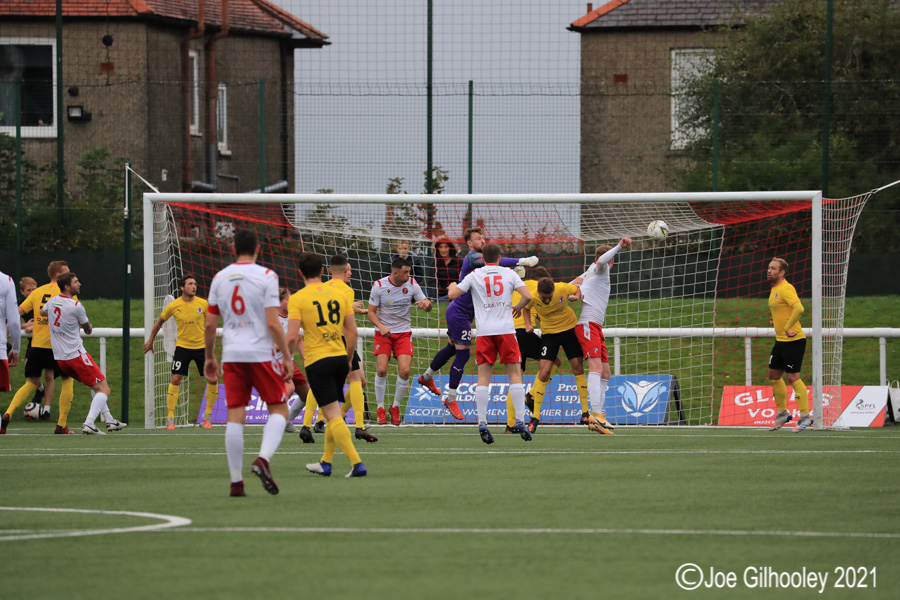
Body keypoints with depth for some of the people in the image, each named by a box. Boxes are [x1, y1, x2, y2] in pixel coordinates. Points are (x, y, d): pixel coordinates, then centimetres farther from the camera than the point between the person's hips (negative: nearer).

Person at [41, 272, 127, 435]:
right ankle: (89, 424, -21)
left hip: (59, 358, 8)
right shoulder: (76, 306, -15)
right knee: (103, 388, -5)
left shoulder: (52, 301, 5)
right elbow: (88, 330, 0)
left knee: (95, 386, 23)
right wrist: (85, 325, 22)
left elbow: (42, 312, 31)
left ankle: (109, 420, 23)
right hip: (76, 354, -8)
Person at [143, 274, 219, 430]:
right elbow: (160, 321, 9)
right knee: (175, 380, -12)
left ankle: (208, 416, 12)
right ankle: (170, 418, -2)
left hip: (201, 346, 1)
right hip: (182, 346, -1)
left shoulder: (203, 304, -6)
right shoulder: (174, 306, -8)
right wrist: (150, 340, 15)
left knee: (213, 379, -5)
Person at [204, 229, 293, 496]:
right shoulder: (265, 276, -5)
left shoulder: (220, 278, 7)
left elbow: (210, 325, 10)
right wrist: (287, 357, -4)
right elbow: (273, 323, -11)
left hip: (231, 355, 4)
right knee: (279, 409, 7)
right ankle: (263, 459, -16)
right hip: (261, 353, -4)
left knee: (235, 416, 4)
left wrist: (209, 358, 20)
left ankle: (236, 481, 2)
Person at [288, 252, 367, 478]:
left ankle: (357, 463, -17)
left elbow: (292, 337, -14)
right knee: (332, 414, 19)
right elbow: (352, 331, 7)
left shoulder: (297, 299, -6)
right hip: (340, 358, 5)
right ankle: (325, 463, 29)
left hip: (317, 361, -5)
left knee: (333, 415, -7)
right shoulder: (339, 294, 7)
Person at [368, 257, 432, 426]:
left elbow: (428, 307, 4)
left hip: (404, 333, 1)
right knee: (381, 369, -15)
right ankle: (380, 408, 3)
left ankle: (395, 407, 9)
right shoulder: (379, 286, -10)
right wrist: (381, 326, -22)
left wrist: (426, 303, -22)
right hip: (383, 333, -1)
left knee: (405, 371, -13)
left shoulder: (412, 284, -4)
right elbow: (371, 312, -3)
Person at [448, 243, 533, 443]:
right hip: (506, 330, 0)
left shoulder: (475, 275, 5)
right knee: (515, 373, 3)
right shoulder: (509, 274, 6)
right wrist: (518, 307, 19)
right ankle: (519, 420, -6)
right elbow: (527, 296, -2)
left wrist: (453, 286, 27)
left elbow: (452, 294, 3)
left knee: (483, 377, 2)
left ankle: (482, 422, -7)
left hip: (484, 332, 0)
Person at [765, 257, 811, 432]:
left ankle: (805, 416, -2)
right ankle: (783, 413, 26)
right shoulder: (774, 290, 13)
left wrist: (788, 328, -27)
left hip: (793, 340, -10)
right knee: (774, 376, 14)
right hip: (780, 341, 10)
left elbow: (799, 308, -33)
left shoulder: (786, 289, -18)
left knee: (792, 378, -9)